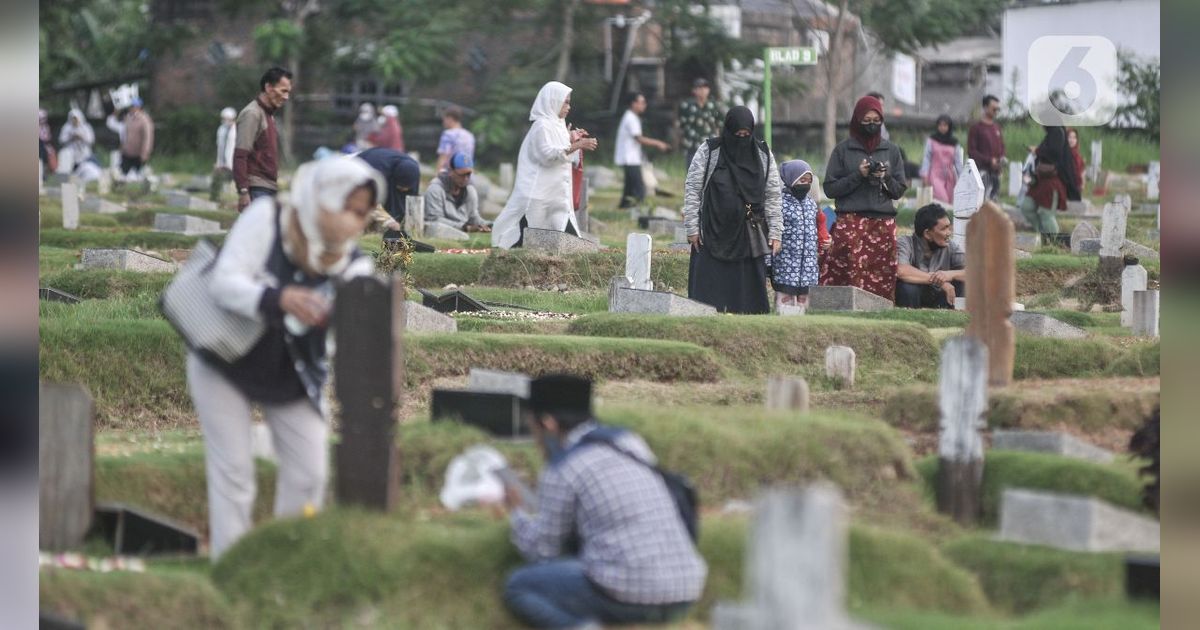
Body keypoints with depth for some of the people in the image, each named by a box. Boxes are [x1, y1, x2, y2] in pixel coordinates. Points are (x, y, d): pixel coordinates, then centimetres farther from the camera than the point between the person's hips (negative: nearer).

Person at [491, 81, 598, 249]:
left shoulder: (556, 125, 16)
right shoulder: (541, 126, -11)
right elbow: (547, 154, -20)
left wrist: (571, 141, 11)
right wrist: (576, 146, -23)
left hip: (556, 194, 9)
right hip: (538, 194, -9)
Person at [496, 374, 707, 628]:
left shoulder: (561, 470, -5)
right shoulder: (630, 443, 17)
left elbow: (542, 550, 4)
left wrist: (517, 511, 23)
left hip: (630, 595, -8)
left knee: (518, 586, 11)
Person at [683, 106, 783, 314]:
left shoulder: (763, 155, 6)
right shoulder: (708, 152, -2)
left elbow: (774, 195, 8)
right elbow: (692, 190, 0)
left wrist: (775, 232, 2)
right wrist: (692, 227, -4)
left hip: (750, 235, 2)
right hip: (713, 233, -2)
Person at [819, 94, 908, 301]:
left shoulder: (891, 151, 14)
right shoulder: (843, 150, 6)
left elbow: (900, 190, 14)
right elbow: (830, 188, 2)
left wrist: (885, 178, -6)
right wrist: (858, 175, -8)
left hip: (884, 224, 2)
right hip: (850, 223, -2)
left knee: (882, 280, -5)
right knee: (853, 275, -15)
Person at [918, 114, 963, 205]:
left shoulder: (954, 143, 10)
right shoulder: (931, 140, 6)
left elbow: (958, 161, 11)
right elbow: (927, 158, 3)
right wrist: (924, 175, -6)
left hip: (949, 176, 3)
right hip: (935, 175, -3)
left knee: (950, 203, -3)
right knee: (942, 199, -21)